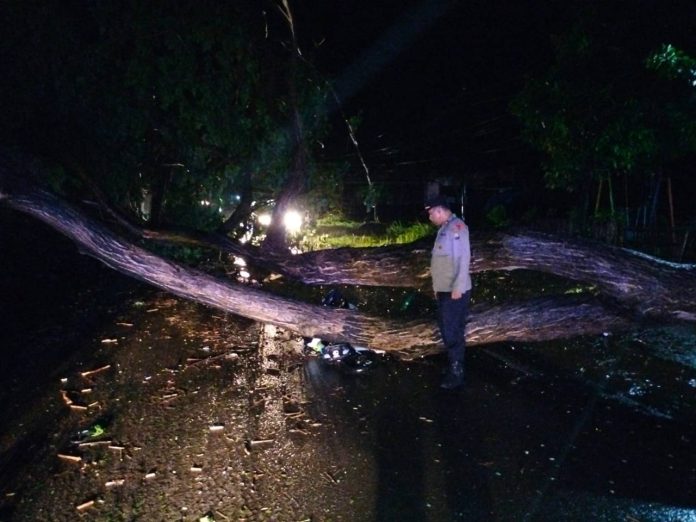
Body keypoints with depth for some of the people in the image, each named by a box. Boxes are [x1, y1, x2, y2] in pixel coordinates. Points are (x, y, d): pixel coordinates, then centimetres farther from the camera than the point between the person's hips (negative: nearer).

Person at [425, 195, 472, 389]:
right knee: (446, 330, 17)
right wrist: (438, 287, 20)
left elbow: (463, 258, -22)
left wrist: (458, 287, -24)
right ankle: (452, 365, 30)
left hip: (455, 291, -10)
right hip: (444, 290, 10)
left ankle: (456, 374, 4)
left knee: (453, 332, -5)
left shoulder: (457, 227, -16)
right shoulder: (444, 229, 15)